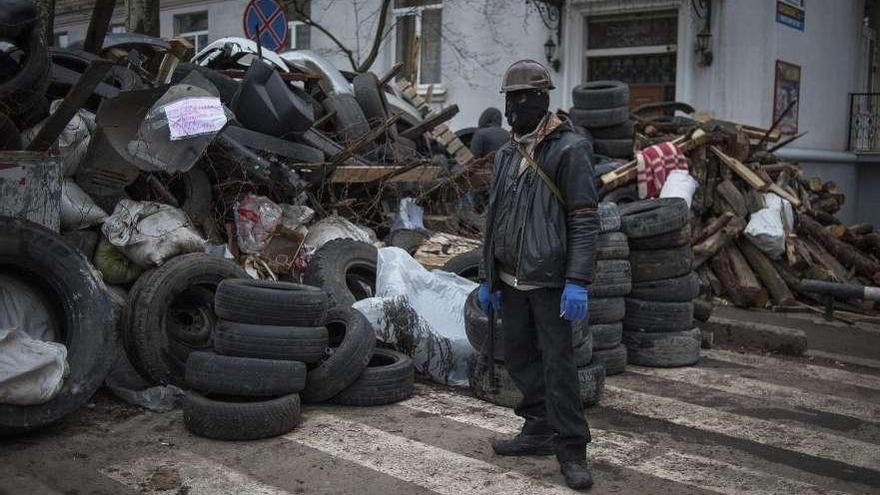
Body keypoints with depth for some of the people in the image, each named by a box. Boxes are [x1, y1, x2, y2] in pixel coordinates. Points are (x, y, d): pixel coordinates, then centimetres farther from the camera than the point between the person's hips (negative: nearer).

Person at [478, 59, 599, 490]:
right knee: (519, 357, 13)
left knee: (557, 362, -4)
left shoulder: (569, 149, -9)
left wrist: (577, 281, -21)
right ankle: (540, 431, 27)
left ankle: (571, 448, 6)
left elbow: (585, 220, -14)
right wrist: (488, 278, 16)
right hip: (512, 280, 8)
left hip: (549, 280, -7)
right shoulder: (506, 155, 13)